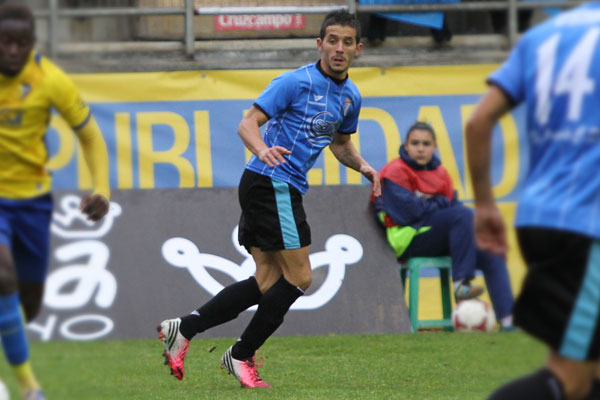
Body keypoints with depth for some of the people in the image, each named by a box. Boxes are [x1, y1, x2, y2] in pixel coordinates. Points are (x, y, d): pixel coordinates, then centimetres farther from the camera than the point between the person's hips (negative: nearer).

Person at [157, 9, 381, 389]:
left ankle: (183, 329, 5)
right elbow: (248, 123, -14)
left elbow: (340, 144, 29)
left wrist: (363, 165, 9)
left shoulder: (350, 97, 13)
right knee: (298, 277, -8)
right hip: (271, 182, -9)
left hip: (286, 190, 9)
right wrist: (263, 148, -35)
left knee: (268, 281, 5)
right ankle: (241, 355, 3)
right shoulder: (295, 82, -11)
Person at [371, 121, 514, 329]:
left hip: (438, 239, 8)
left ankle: (507, 318, -17)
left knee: (492, 256, -10)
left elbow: (453, 205, 13)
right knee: (465, 214, -28)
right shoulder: (396, 172, -5)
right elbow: (407, 212, -14)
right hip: (410, 240, -8)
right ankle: (461, 284, -29)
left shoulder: (439, 173, 17)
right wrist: (440, 204, -3)